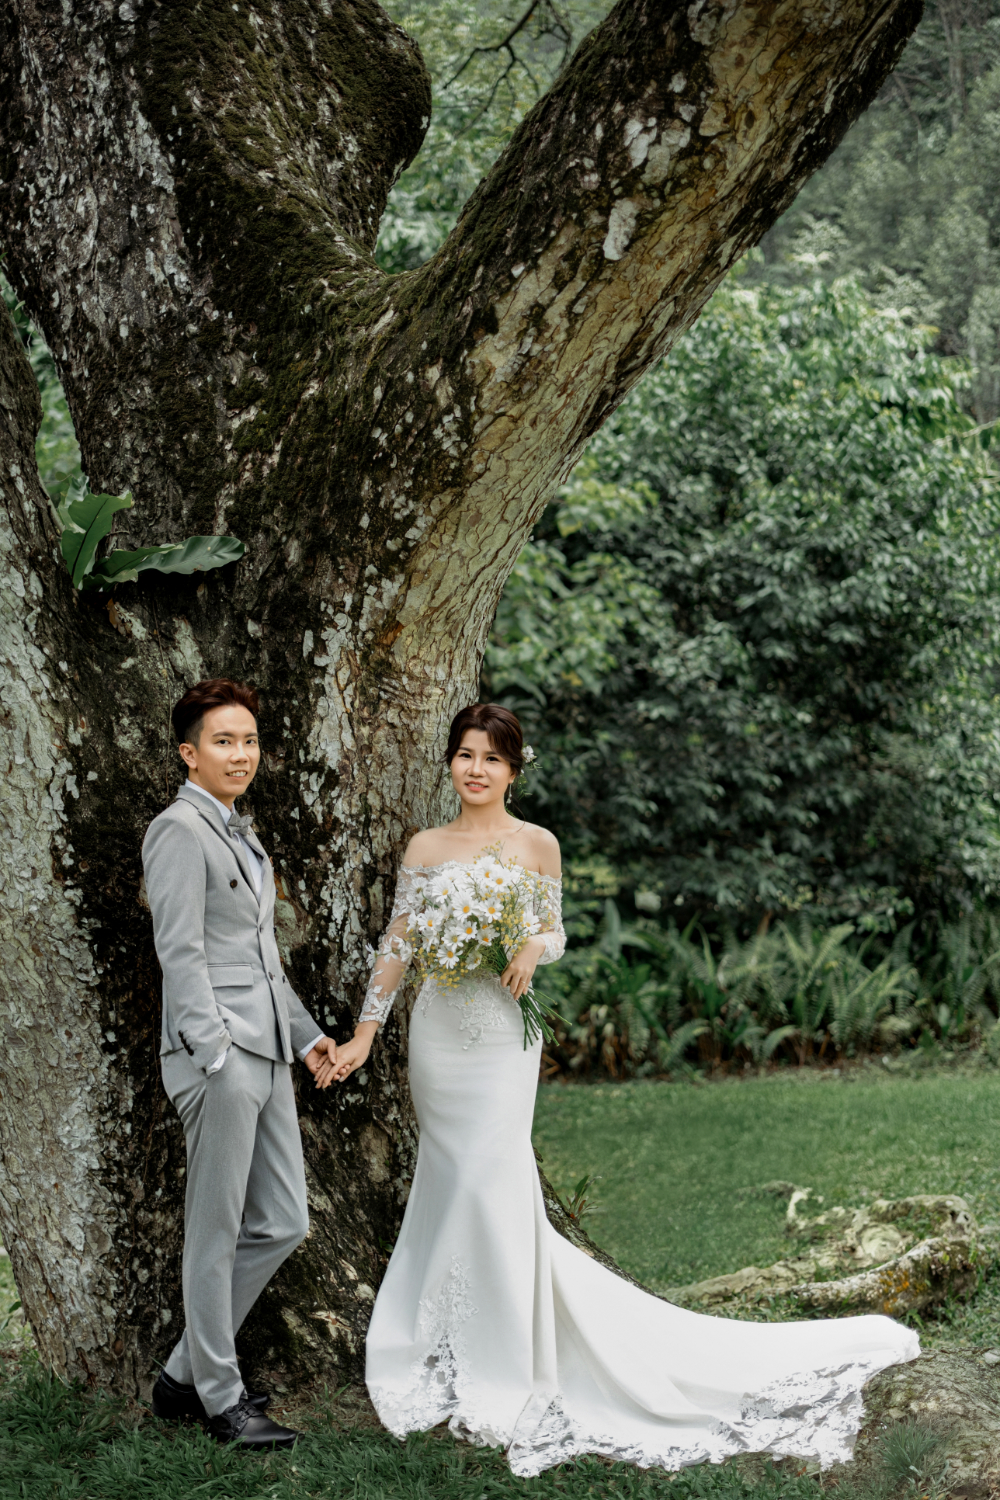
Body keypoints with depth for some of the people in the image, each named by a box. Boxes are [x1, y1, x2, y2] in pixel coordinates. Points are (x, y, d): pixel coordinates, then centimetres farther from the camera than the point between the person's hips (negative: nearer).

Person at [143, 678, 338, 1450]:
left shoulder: (243, 834, 19)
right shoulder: (179, 830, -9)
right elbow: (181, 952, -15)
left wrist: (307, 1033, 20)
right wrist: (214, 1057, -19)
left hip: (266, 1055, 9)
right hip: (217, 1055, -9)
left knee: (281, 1224, 11)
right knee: (216, 1234, 1)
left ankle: (185, 1376, 21)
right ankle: (220, 1398, 13)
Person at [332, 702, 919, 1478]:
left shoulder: (537, 845, 0)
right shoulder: (426, 847, 6)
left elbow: (555, 933, 9)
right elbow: (397, 945, 6)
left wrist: (535, 948, -15)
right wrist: (364, 1034, 2)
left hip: (501, 1037, -2)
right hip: (437, 1032, 3)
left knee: (493, 1180, -8)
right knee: (450, 1179, 7)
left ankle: (505, 1370, 2)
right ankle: (452, 1353, 21)